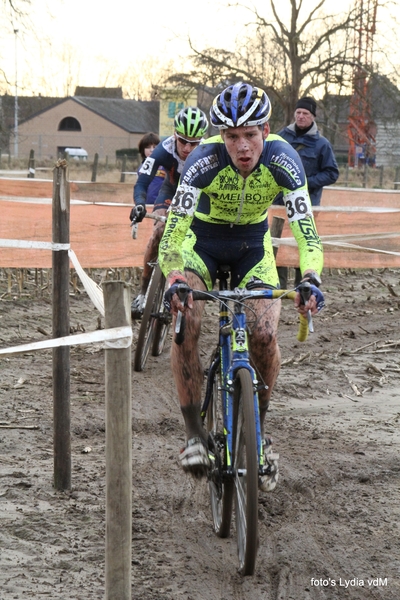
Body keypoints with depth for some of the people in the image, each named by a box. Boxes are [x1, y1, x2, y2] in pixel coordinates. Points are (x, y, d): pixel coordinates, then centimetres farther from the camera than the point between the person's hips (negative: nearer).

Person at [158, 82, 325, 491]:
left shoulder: (282, 160, -27)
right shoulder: (205, 160, -31)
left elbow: (305, 230, -31)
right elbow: (174, 229, -35)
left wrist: (310, 280, -49)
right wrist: (173, 280, -52)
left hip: (253, 245, 1)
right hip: (203, 239, -1)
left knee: (264, 335, -19)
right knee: (186, 324, -26)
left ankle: (256, 432, 4)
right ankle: (194, 433, -13)